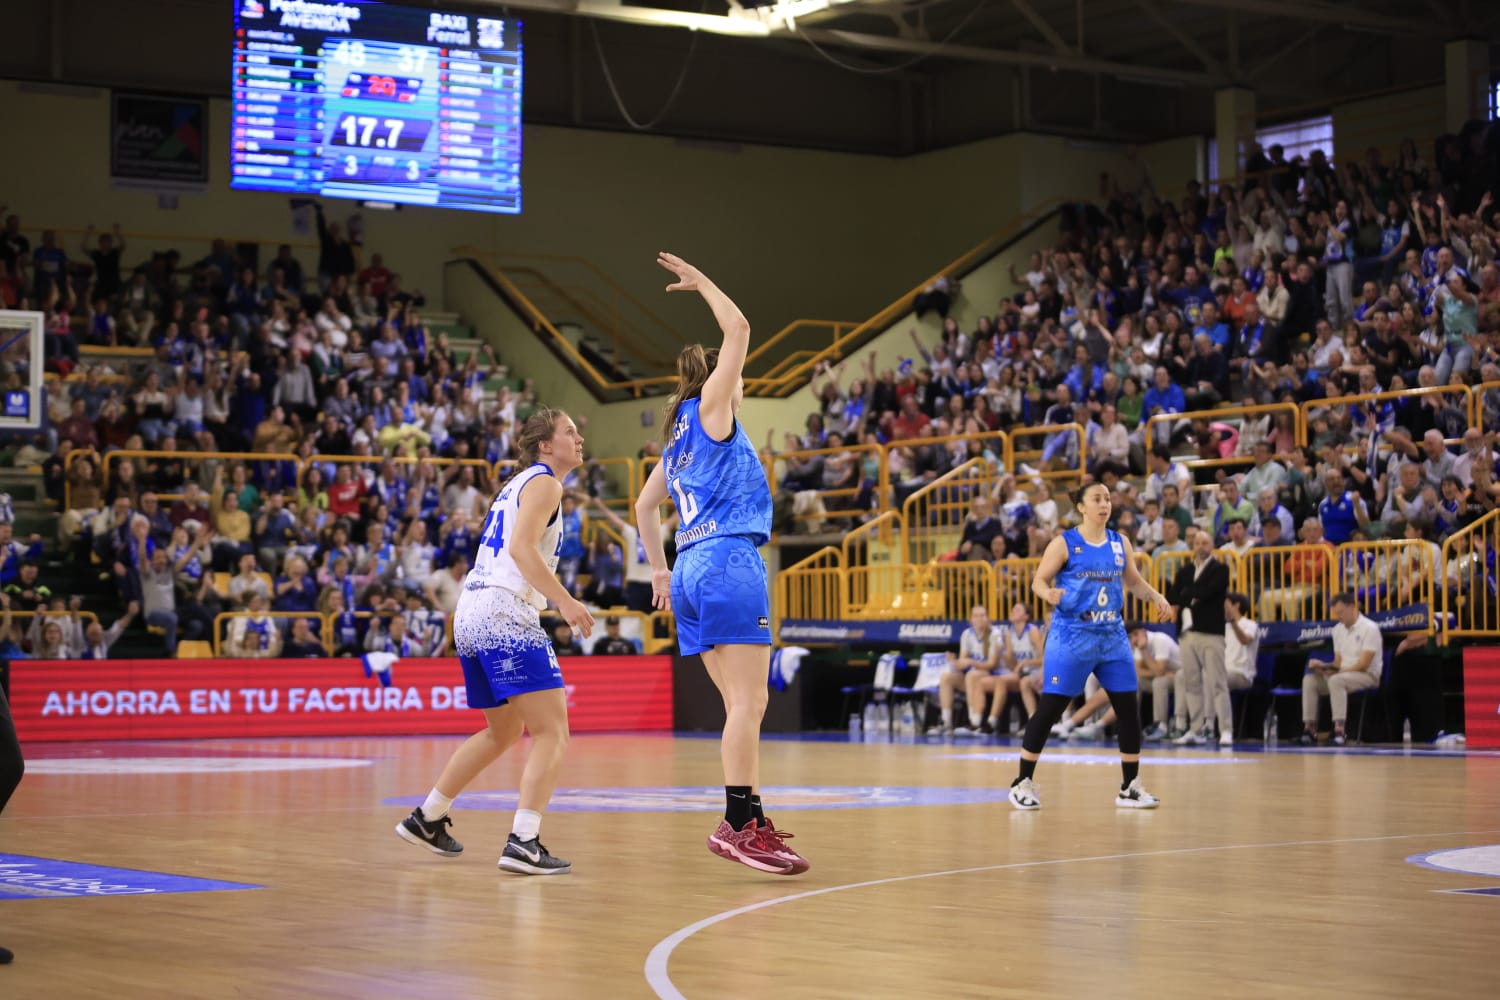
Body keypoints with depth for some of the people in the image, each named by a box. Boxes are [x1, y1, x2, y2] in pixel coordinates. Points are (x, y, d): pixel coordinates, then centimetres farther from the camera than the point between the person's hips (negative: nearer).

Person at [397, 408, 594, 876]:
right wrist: (565, 601, -22)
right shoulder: (543, 482, -4)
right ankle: (523, 843, -23)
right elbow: (522, 546, -18)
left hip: (471, 615, 10)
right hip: (505, 613, -10)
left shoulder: (516, 484, 24)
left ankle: (426, 819, 30)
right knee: (552, 732, -12)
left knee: (503, 731, 24)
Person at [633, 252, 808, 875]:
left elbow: (645, 505, 28)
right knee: (747, 702, -14)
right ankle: (736, 824, -20)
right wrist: (701, 282, 8)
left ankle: (751, 819, 8)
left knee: (744, 704, 10)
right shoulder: (708, 410, 2)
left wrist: (660, 571, 28)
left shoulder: (679, 440, 23)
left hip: (693, 568, 9)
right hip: (729, 560, -9)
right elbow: (738, 330, -3)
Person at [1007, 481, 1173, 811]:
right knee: (1049, 709, -4)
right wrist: (1049, 593, -28)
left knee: (1128, 709, 3)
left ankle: (1130, 787, 13)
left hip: (1112, 636, 5)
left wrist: (1155, 597, 1)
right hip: (1071, 635, -5)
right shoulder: (1064, 543, -5)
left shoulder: (1120, 543, 8)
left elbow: (1134, 580, 19)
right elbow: (1039, 580, -6)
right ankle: (1022, 782, 6)